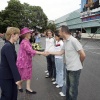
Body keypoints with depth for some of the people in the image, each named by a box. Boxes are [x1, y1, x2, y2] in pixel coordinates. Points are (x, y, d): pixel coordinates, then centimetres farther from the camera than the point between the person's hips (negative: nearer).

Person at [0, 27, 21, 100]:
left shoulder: (10, 45, 6)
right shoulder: (8, 47, -24)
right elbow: (12, 64, -28)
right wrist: (17, 78, -27)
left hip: (10, 76, 9)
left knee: (14, 94, 15)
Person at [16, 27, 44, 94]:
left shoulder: (27, 41, 8)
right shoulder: (24, 42, -23)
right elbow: (30, 51, -33)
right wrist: (41, 53, -36)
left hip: (28, 61, 9)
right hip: (23, 61, -9)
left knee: (28, 74, 8)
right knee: (22, 75, 7)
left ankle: (28, 88, 14)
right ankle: (19, 86, 31)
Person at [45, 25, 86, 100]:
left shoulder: (73, 40, -19)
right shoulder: (65, 41, 8)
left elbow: (83, 55, -17)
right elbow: (61, 52, 16)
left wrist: (79, 64, 0)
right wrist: (49, 52, 14)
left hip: (75, 69, -9)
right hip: (69, 68, 9)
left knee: (73, 90, 4)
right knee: (68, 87, 23)